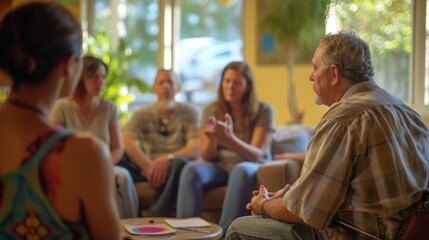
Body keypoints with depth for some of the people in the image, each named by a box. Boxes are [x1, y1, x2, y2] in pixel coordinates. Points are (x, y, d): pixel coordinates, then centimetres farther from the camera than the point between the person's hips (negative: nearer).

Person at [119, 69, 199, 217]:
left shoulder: (187, 112, 10)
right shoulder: (142, 115, 13)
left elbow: (195, 148, -5)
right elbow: (127, 142, -6)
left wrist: (168, 158, -23)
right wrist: (148, 166, -21)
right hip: (146, 167, 1)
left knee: (180, 162, -37)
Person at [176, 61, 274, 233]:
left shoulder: (263, 111, -4)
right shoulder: (211, 111, 5)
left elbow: (256, 155, -14)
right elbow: (207, 156, -1)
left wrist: (230, 139, -33)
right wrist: (211, 138, -25)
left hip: (252, 166, -2)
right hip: (220, 167, 3)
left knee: (242, 171, -38)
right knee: (191, 170, -29)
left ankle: (224, 234, -40)